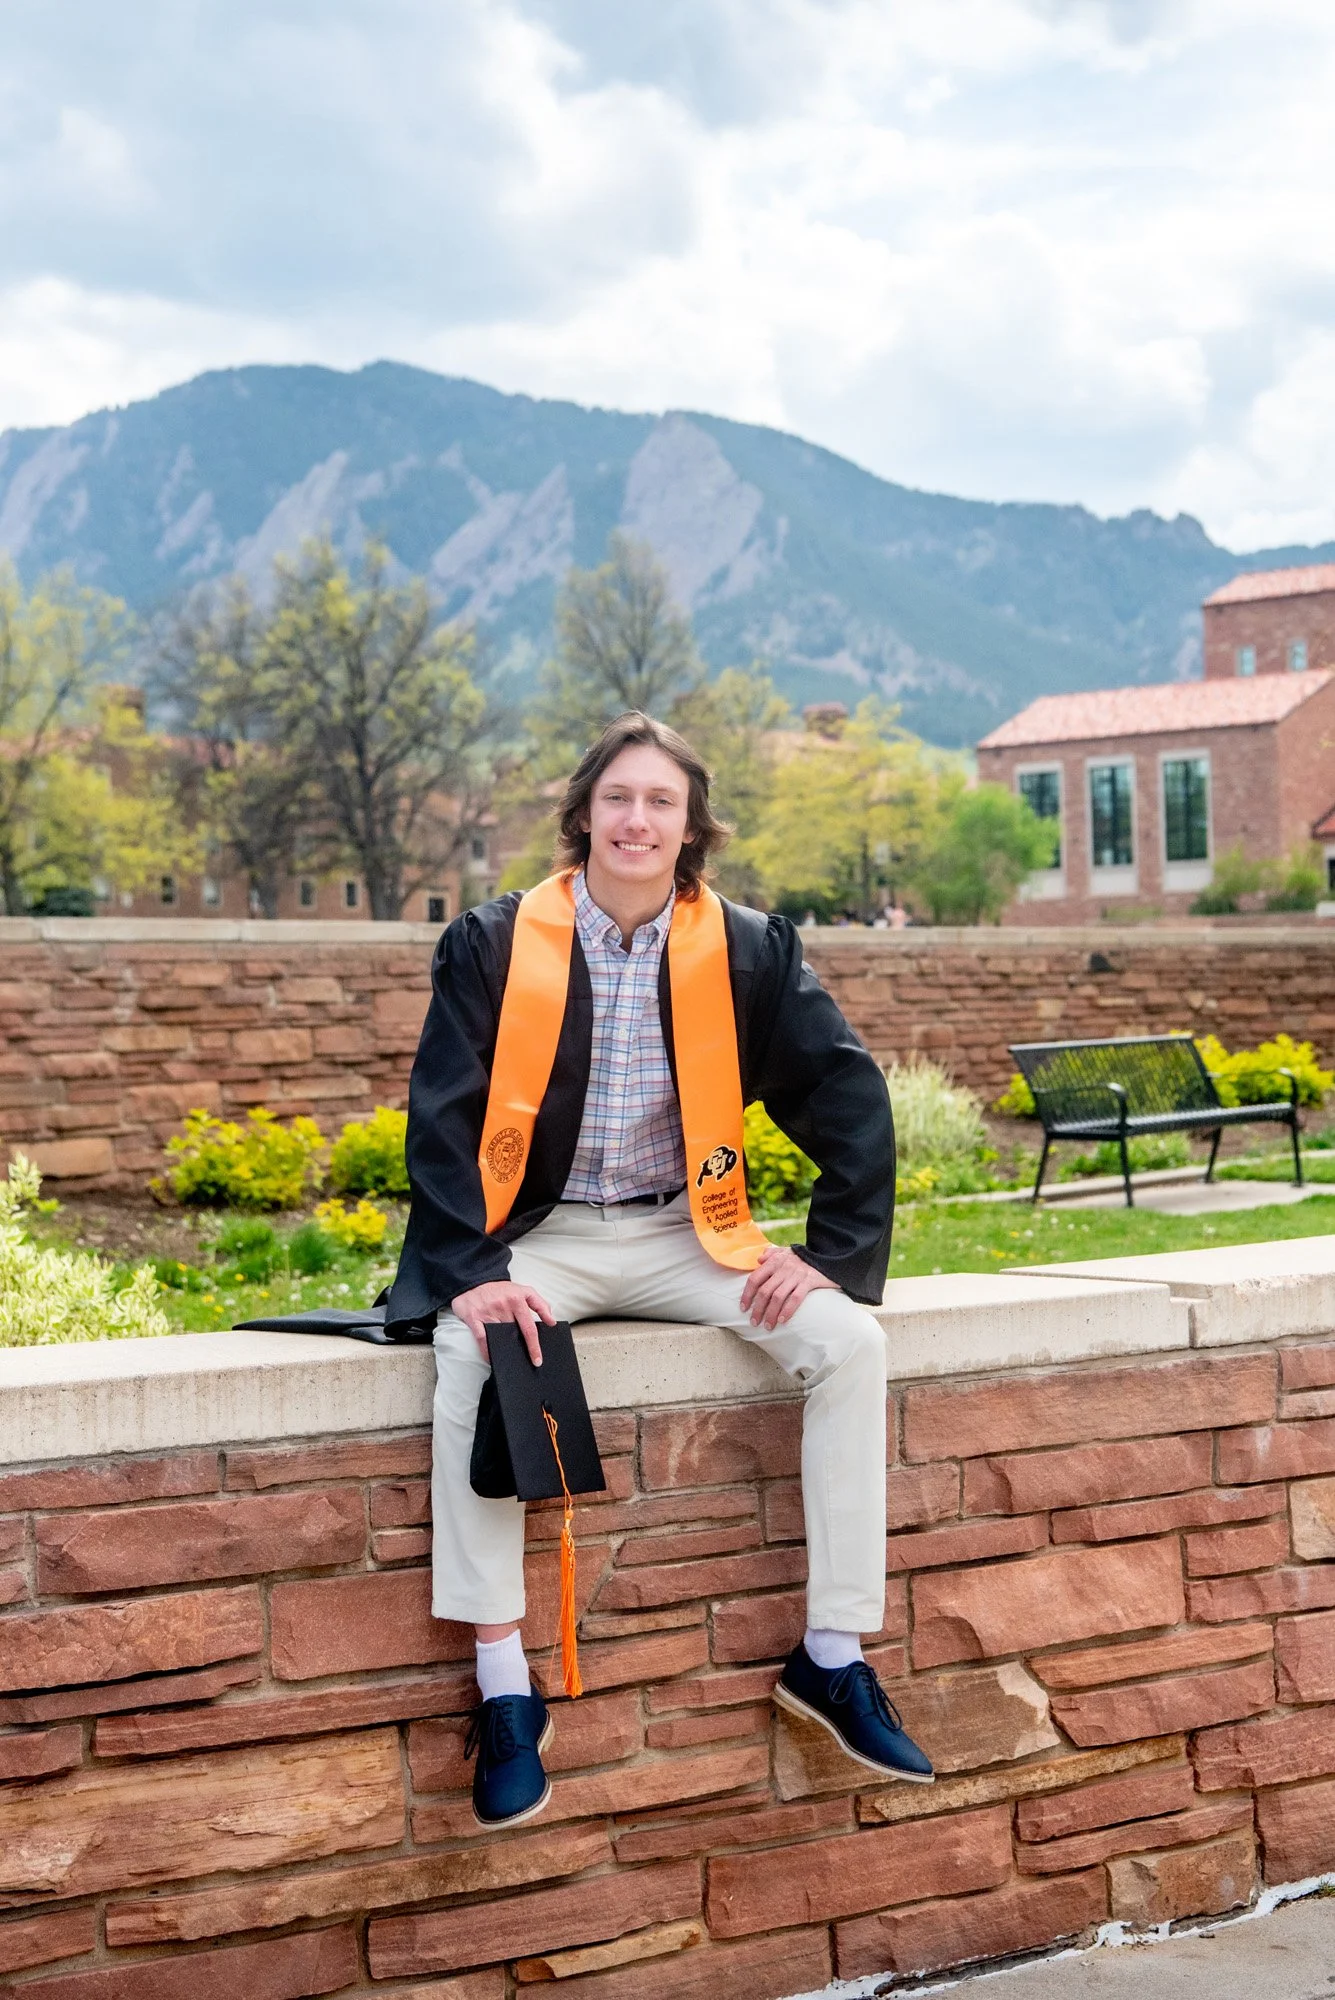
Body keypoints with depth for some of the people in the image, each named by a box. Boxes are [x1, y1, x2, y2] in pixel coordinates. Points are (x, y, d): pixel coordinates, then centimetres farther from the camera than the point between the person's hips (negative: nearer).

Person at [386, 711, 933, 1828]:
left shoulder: (747, 950, 0)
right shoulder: (496, 944, -4)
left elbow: (848, 1098, 1)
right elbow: (443, 1116, -7)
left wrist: (834, 1255, -9)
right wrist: (474, 1271, -21)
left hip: (687, 1235, 2)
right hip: (541, 1235, -2)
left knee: (850, 1341, -21)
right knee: (466, 1355, -34)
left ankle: (833, 1655, -8)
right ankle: (505, 1687, -25)